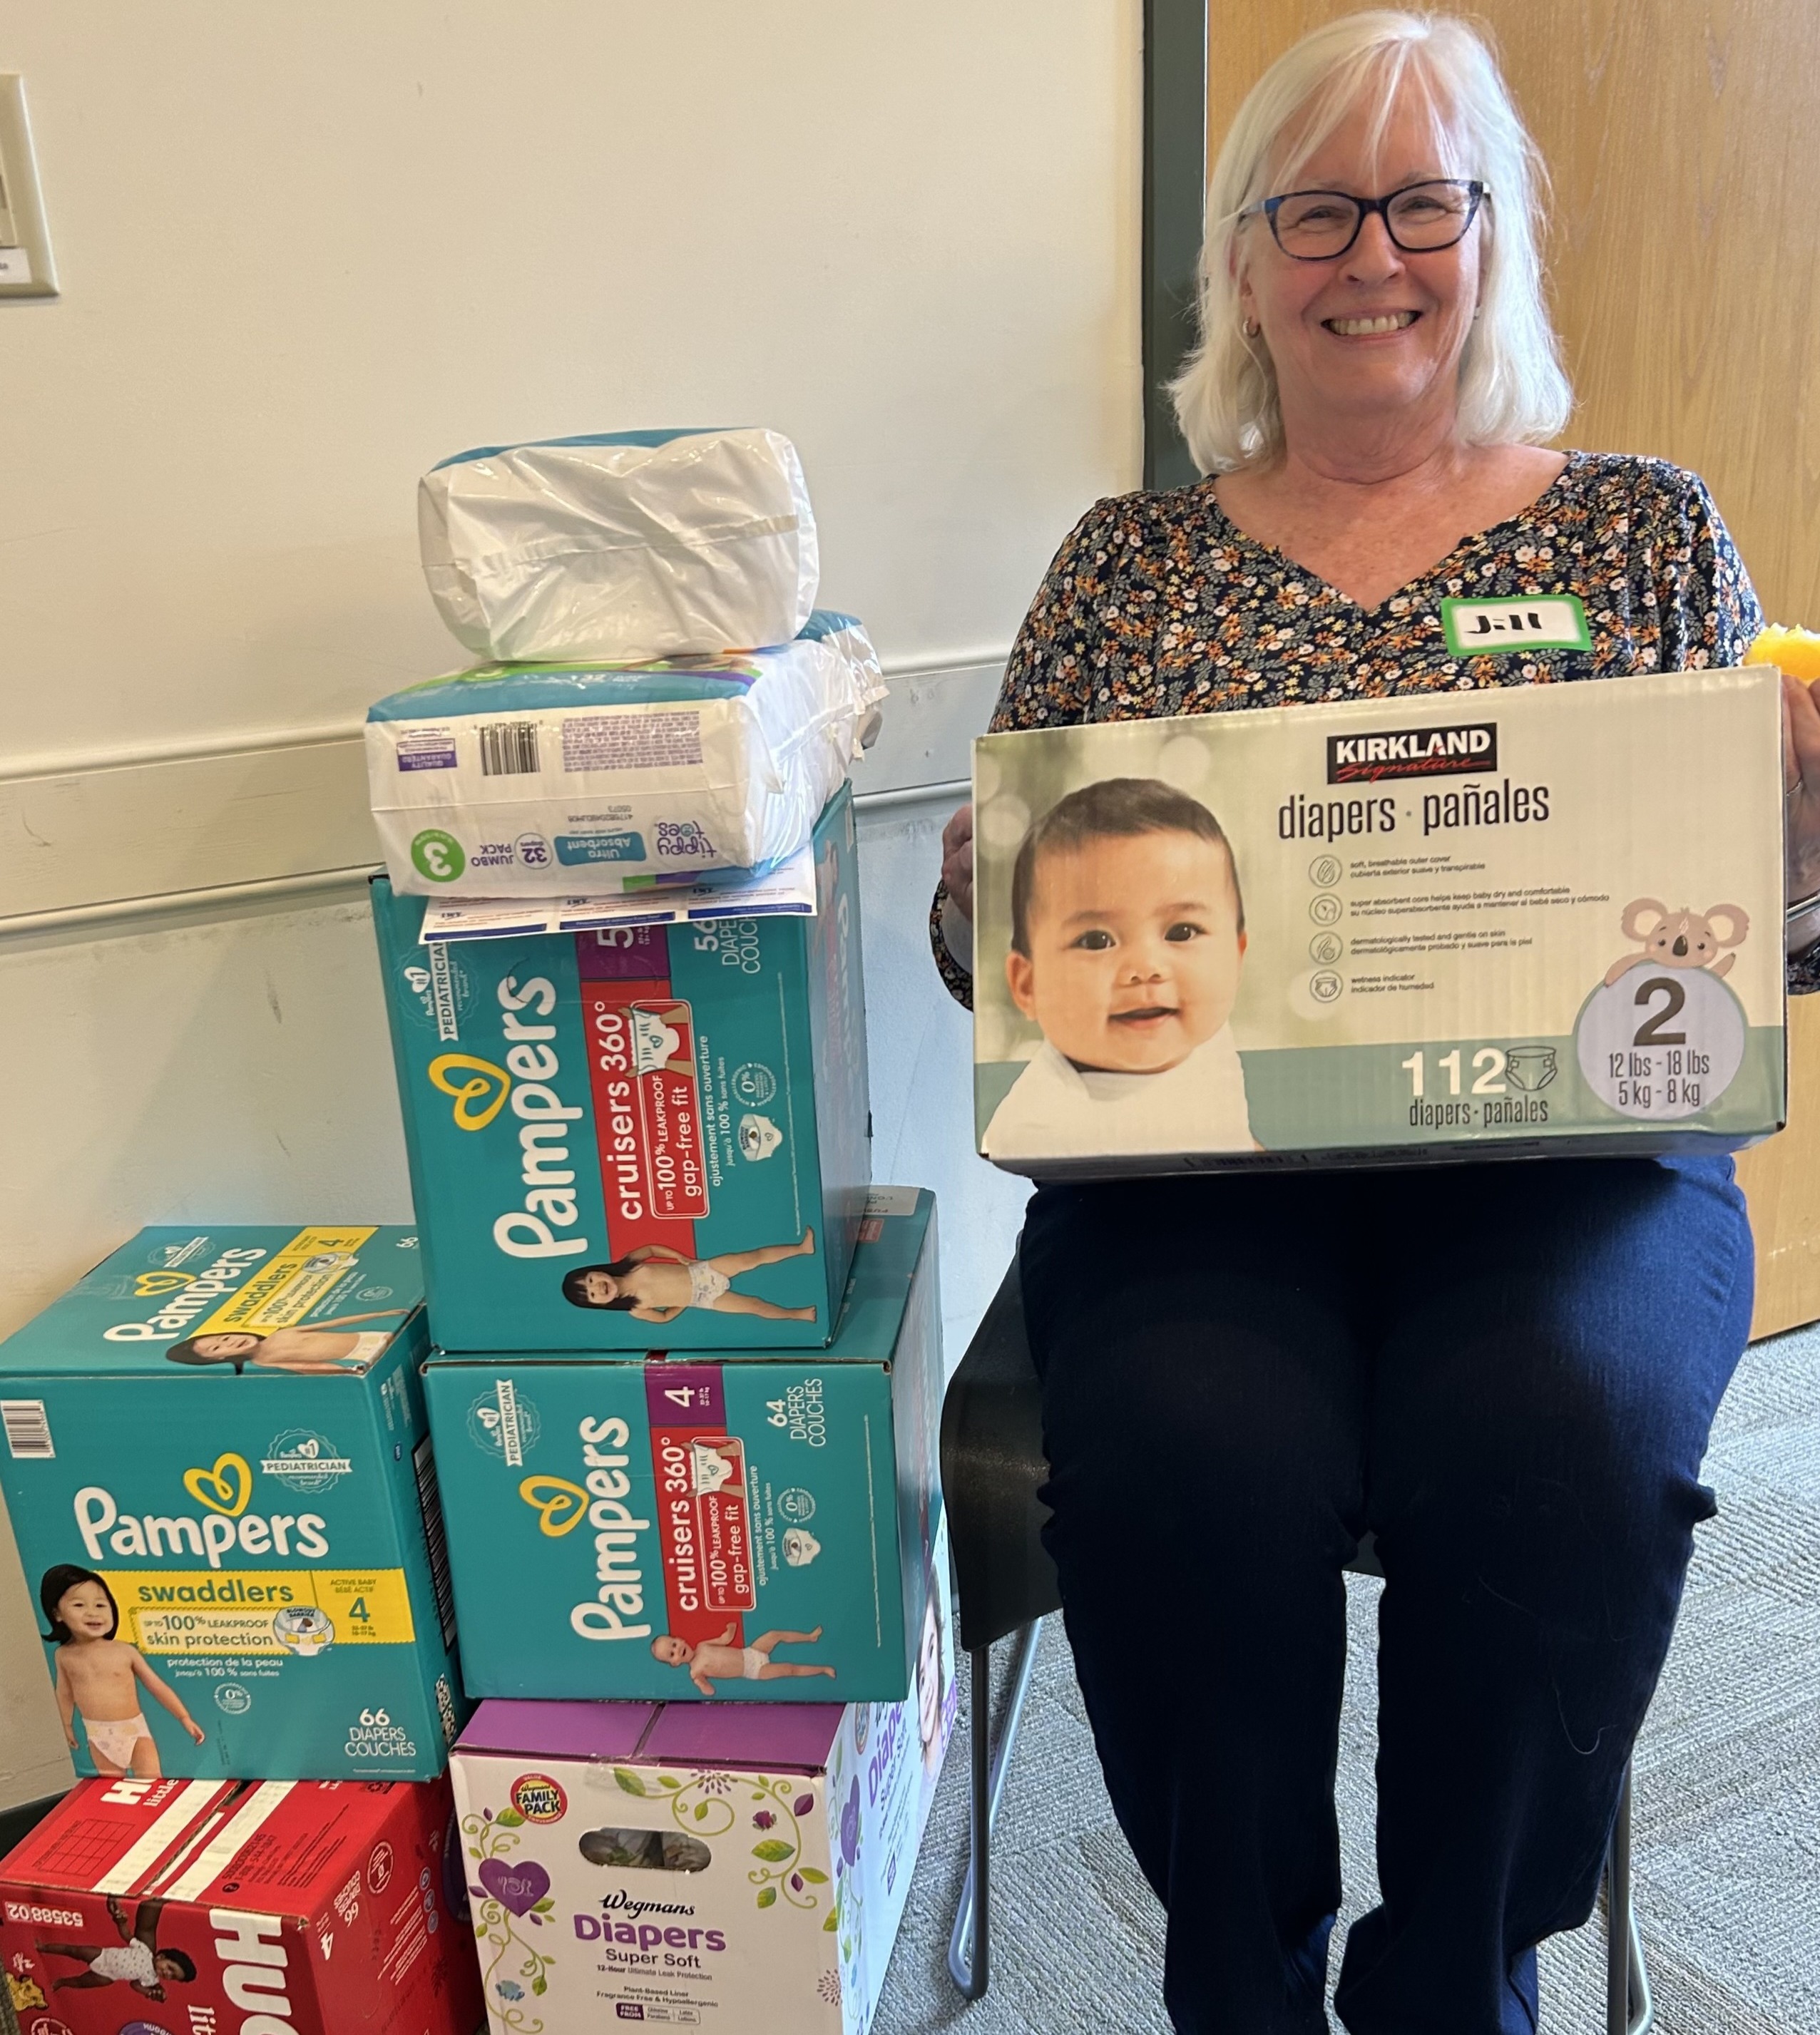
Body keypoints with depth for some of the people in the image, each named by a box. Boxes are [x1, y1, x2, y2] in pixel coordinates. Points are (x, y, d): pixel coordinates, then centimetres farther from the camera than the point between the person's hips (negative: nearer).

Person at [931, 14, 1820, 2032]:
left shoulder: (1646, 528, 12)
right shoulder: (1133, 561, 12)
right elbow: (977, 922, 9)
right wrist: (1024, 882, -13)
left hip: (1564, 1160, 1)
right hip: (1197, 1163, 0)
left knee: (1554, 1429, -29)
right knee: (1193, 1449, -28)